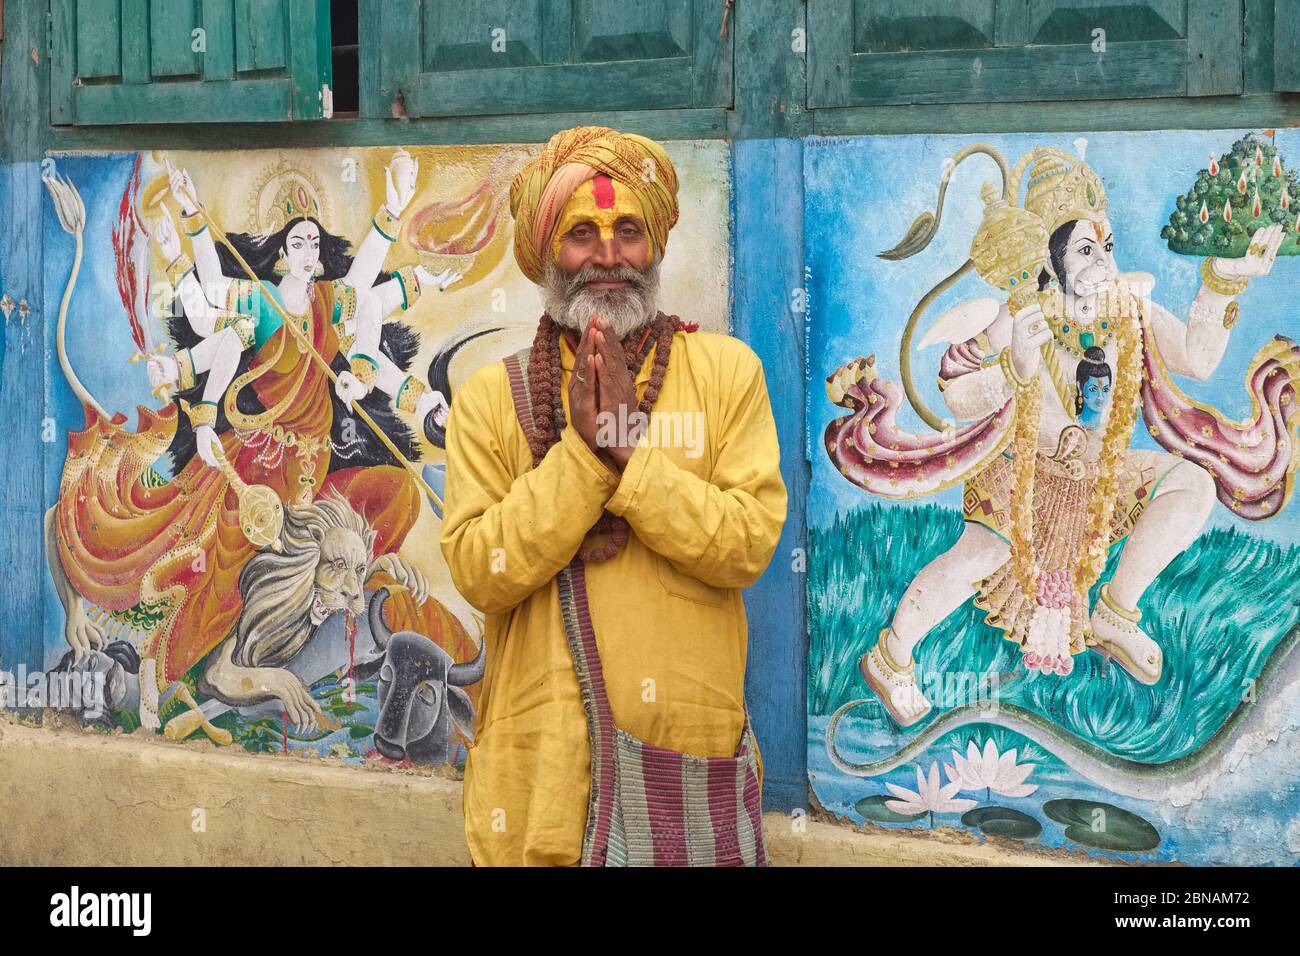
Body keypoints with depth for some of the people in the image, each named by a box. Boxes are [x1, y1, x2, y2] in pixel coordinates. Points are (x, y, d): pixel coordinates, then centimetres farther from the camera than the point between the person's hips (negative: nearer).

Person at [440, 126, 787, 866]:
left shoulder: (726, 371, 1)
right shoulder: (492, 397, 2)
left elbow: (750, 544, -9)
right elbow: (480, 573, -9)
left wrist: (629, 455, -16)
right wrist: (582, 455, -16)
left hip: (691, 742, 0)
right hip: (544, 760, 0)